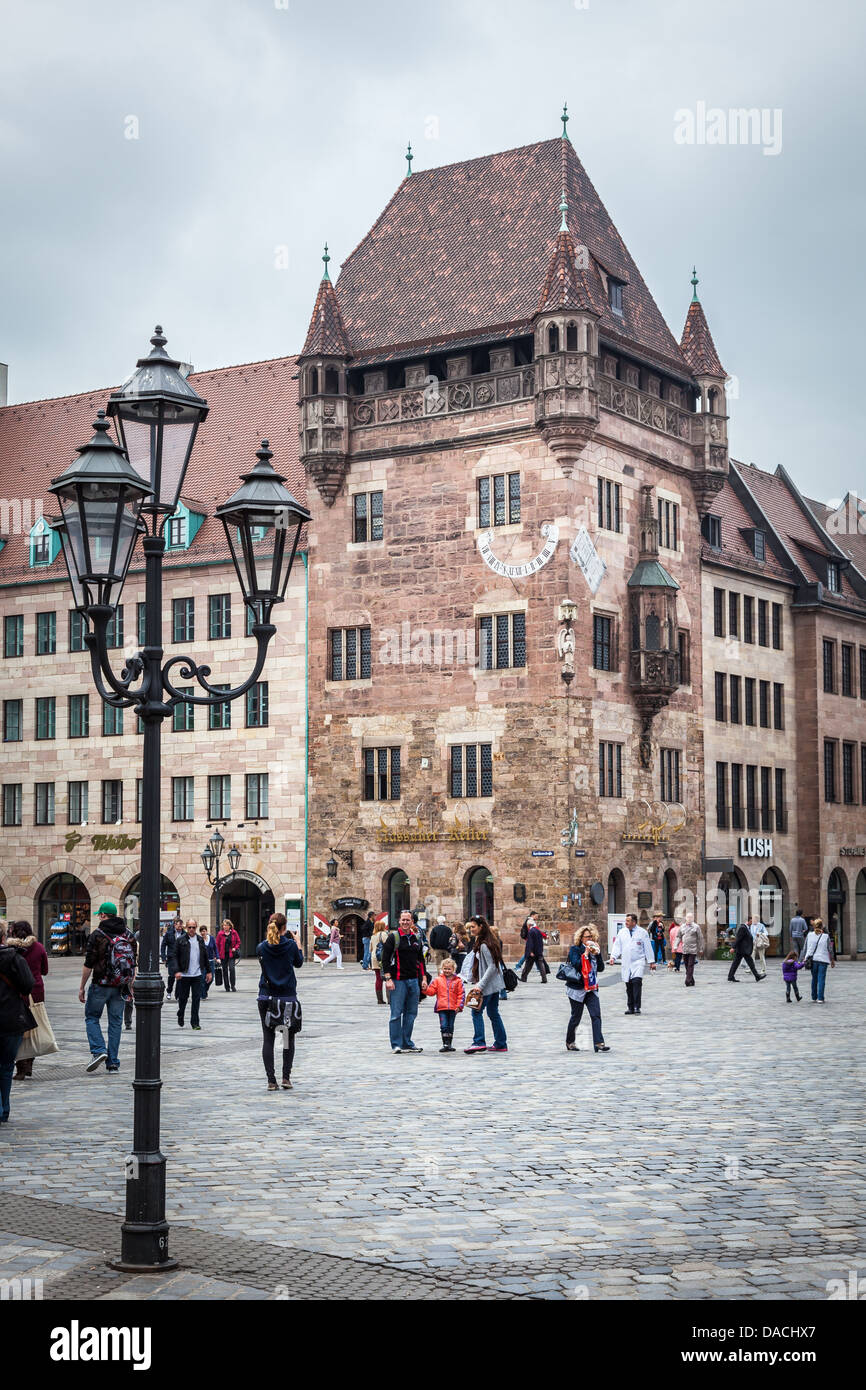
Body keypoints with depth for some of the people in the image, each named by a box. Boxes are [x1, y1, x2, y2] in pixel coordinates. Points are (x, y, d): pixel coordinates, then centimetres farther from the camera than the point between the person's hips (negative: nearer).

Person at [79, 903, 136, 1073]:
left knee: (92, 1017, 11)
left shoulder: (97, 935, -8)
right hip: (121, 987, 4)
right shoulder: (128, 935, 8)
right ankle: (113, 1063, 8)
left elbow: (88, 964, -9)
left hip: (101, 984, -4)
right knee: (116, 1022, 9)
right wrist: (130, 985, 18)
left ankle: (98, 1050, -8)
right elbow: (133, 964, 11)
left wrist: (82, 987, -1)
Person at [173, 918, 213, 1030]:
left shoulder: (200, 940, 9)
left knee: (196, 999, -1)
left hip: (197, 975, 2)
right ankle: (180, 1018, 31)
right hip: (184, 975, -2)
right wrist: (177, 971, -14)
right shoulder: (181, 940, -2)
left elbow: (205, 957, 16)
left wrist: (208, 971, 14)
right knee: (183, 997, 7)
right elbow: (176, 957, -4)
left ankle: (195, 1023, 4)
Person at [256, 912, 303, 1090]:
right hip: (288, 998, -1)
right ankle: (286, 1077, 7)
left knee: (268, 1039, 5)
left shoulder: (262, 947, -4)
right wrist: (298, 943, 22)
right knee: (289, 1038, 12)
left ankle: (271, 1080, 0)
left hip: (266, 997, 1)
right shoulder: (291, 945, -8)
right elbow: (299, 963, 9)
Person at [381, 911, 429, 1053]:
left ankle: (407, 1043, 15)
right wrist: (388, 979, -14)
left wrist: (423, 978, 13)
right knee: (396, 1013, -5)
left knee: (411, 1013, 8)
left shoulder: (416, 938, 14)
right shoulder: (393, 937, -3)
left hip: (414, 980, 6)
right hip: (398, 981, -5)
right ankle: (396, 1045, 0)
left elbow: (421, 960, 21)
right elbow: (385, 958, -7)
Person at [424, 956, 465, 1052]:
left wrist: (459, 1006, -5)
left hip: (453, 1008, 0)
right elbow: (431, 991, 4)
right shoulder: (438, 980, 4)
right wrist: (425, 989, -16)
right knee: (444, 1026, -5)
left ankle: (449, 1044, 18)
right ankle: (445, 1044, -2)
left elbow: (461, 994, 2)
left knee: (450, 1027, 9)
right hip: (442, 1008, 0)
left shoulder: (457, 981, 2)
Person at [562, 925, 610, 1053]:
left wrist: (597, 953, -7)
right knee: (576, 1016, 4)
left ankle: (599, 1042, -14)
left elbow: (601, 968, 5)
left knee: (596, 1015, -9)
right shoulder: (574, 949, -4)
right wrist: (586, 953, -19)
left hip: (591, 988, 4)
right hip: (577, 988, -4)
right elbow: (576, 965, -18)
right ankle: (570, 1042, 21)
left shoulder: (594, 948, 11)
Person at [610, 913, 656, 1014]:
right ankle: (630, 1007, 12)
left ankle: (637, 1007, -15)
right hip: (626, 963, 3)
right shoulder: (622, 932, 11)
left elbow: (648, 947, 5)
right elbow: (617, 946, 11)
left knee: (637, 981, -18)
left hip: (638, 961, -3)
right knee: (628, 985, 3)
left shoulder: (643, 932, 3)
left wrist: (651, 961, 5)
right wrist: (613, 957, -4)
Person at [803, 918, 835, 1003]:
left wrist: (804, 958, 17)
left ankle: (814, 998, 17)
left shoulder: (809, 935, 1)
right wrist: (832, 960, 14)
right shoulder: (826, 936, -4)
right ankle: (820, 998, -4)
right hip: (823, 960, -3)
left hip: (812, 960, 3)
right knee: (821, 979, 0)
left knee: (814, 979, 14)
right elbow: (830, 949, 3)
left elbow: (805, 947, 6)